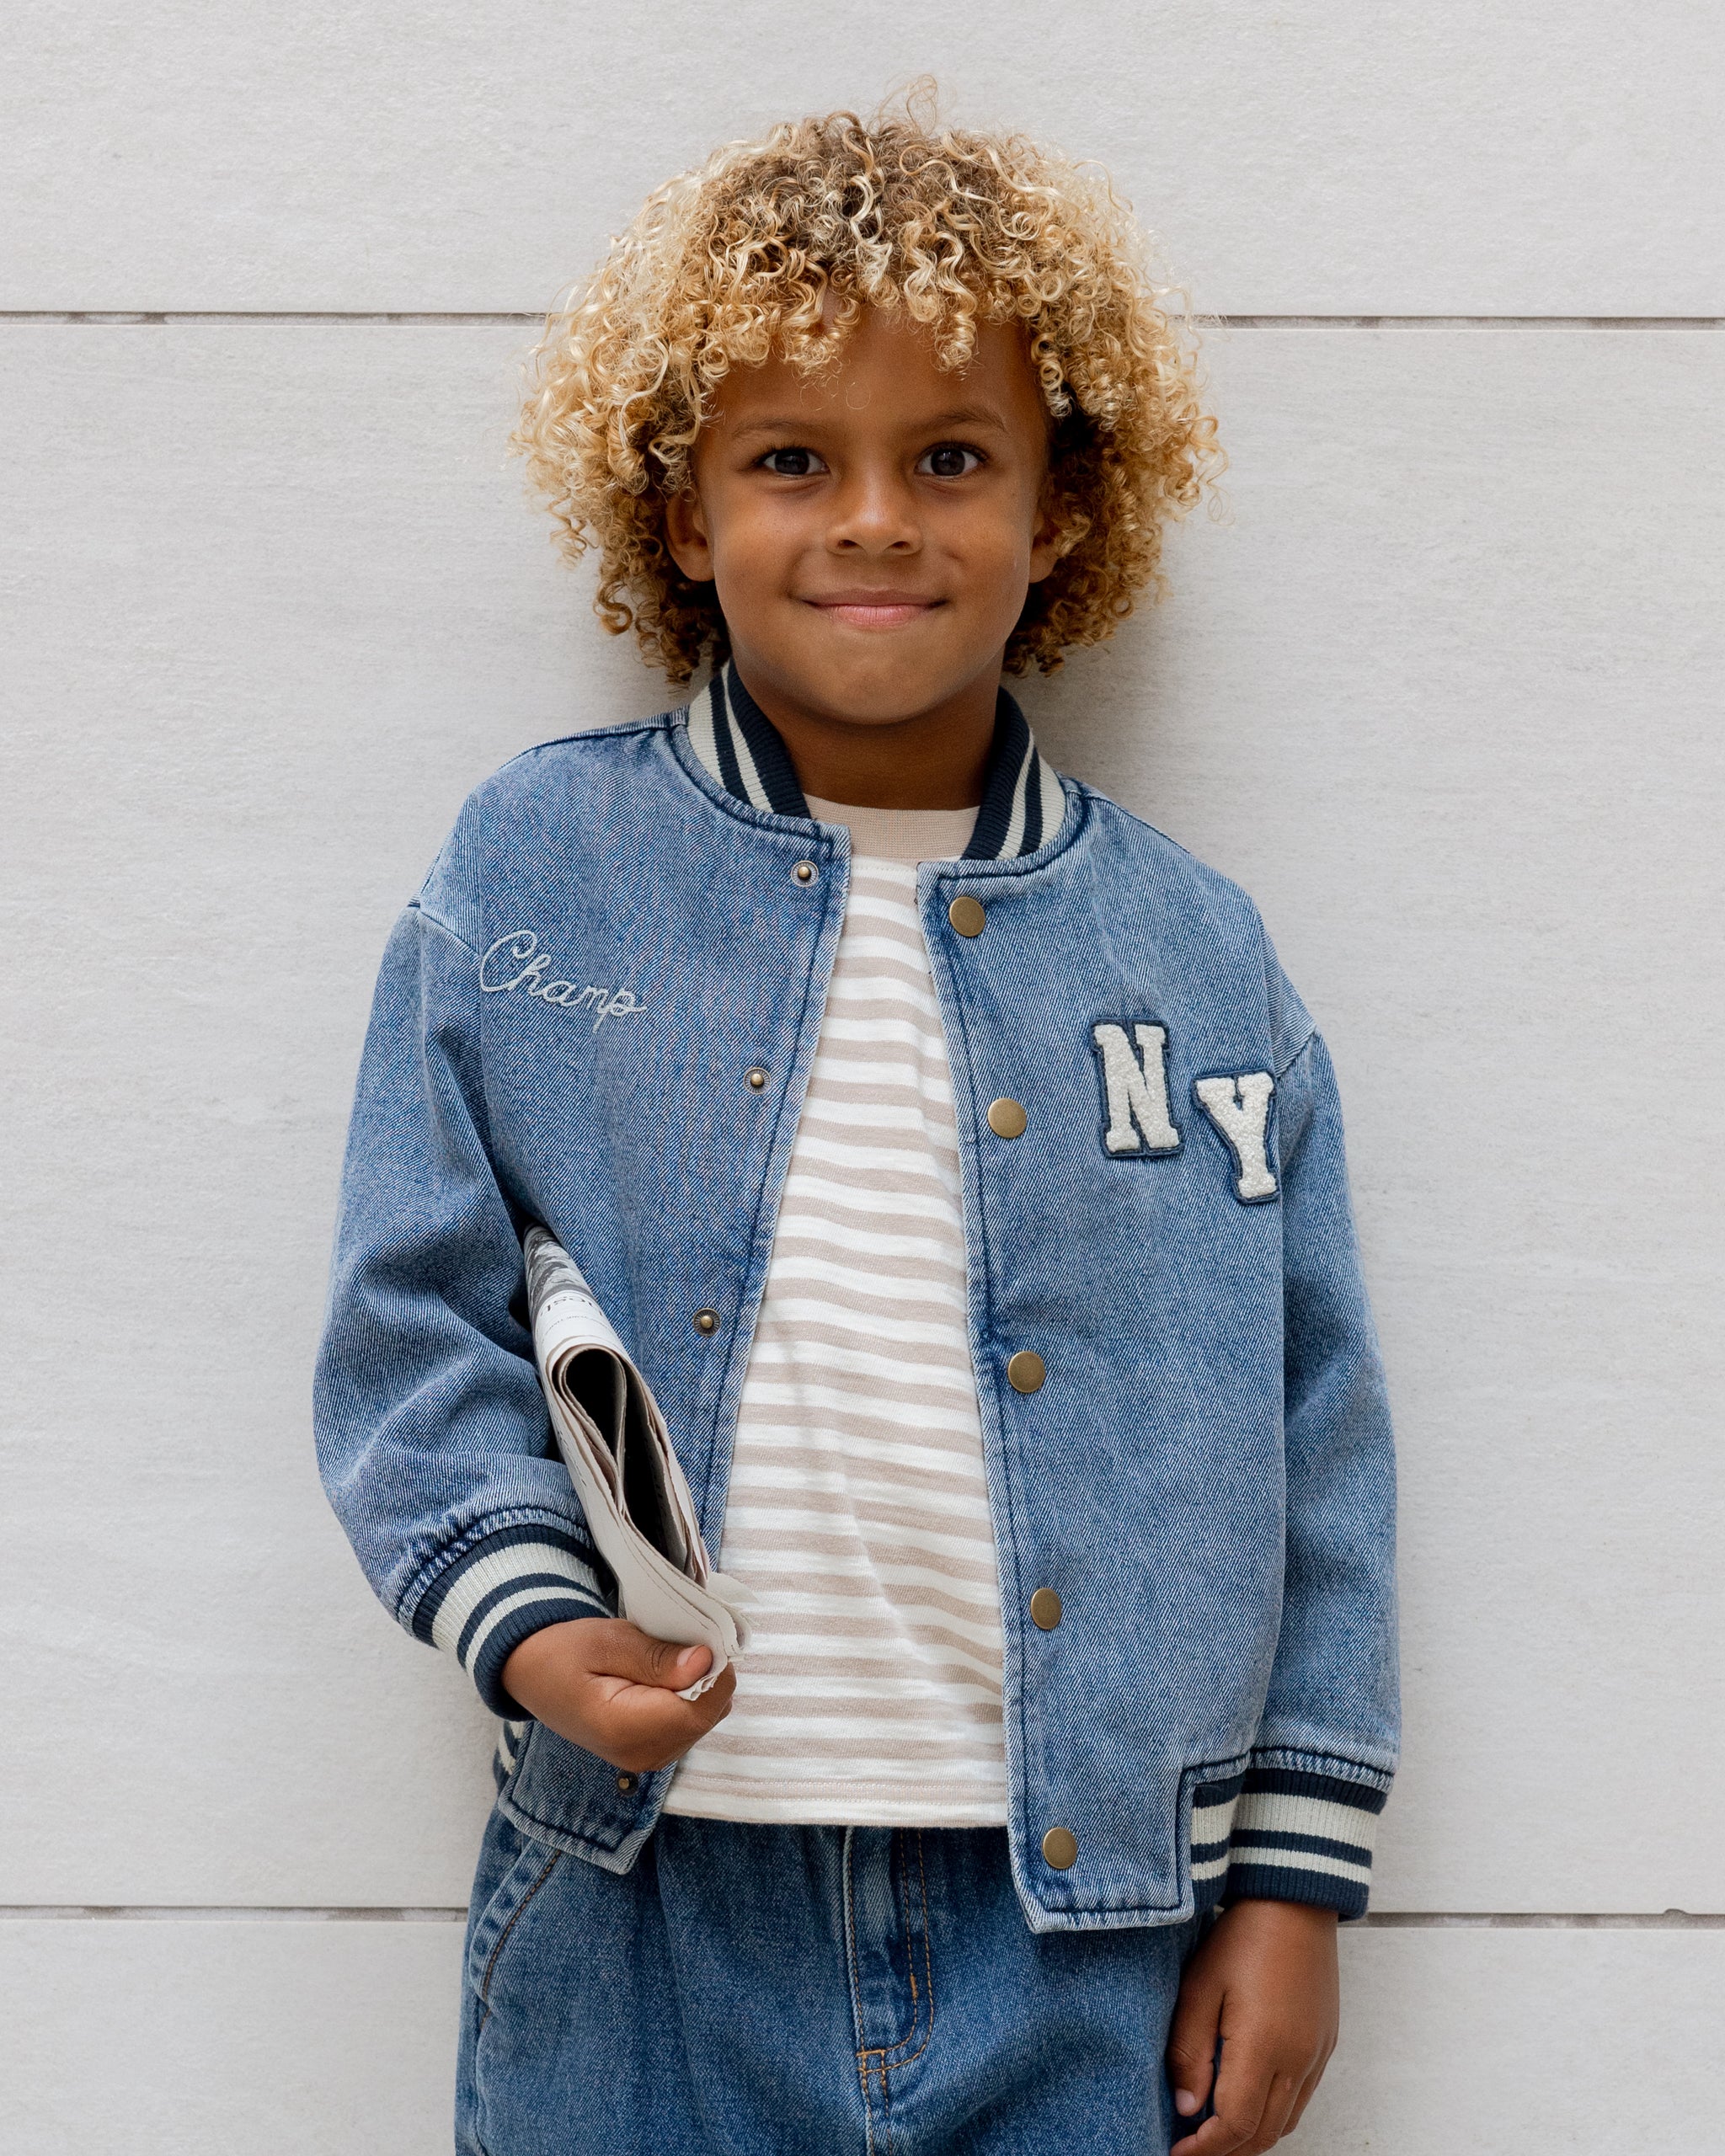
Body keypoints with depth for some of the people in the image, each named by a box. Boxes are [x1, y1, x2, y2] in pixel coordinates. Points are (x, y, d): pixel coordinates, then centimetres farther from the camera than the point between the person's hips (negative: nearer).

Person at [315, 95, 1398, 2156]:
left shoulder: (1193, 954, 3)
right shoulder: (531, 868, 1)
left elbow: (1314, 1446, 5)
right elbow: (417, 1320, 2)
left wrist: (1297, 1876, 3)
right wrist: (528, 1618, -14)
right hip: (649, 1919, 0)